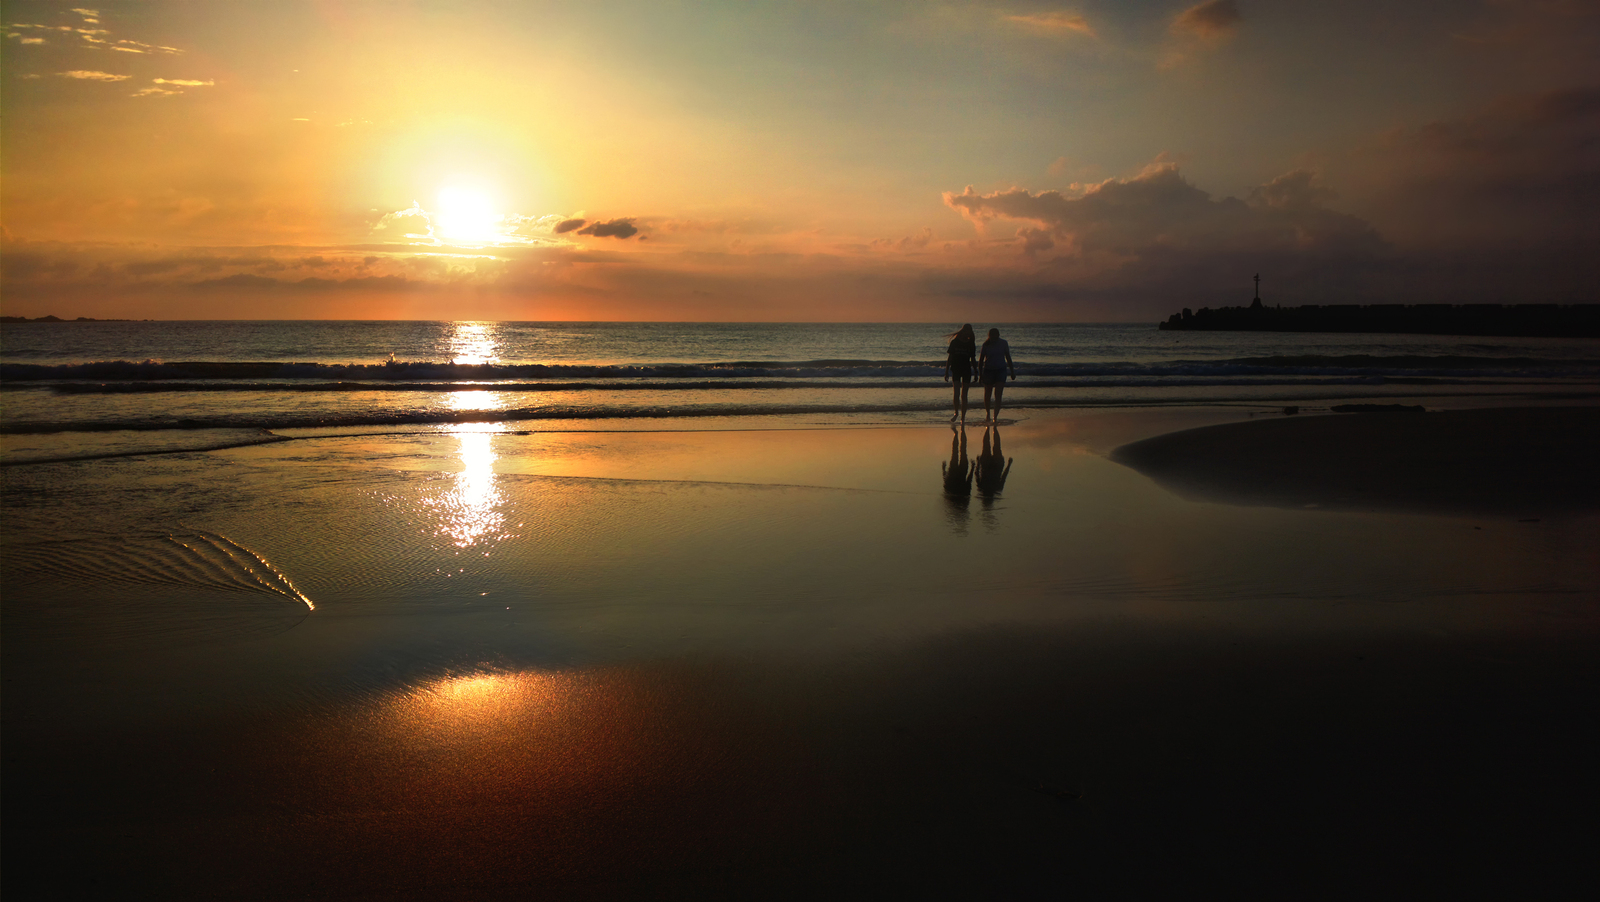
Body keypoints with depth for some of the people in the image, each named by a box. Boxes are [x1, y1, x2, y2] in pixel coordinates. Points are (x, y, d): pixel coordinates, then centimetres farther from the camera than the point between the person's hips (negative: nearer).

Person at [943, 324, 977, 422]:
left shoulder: (971, 344, 4)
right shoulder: (955, 342, 0)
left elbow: (973, 360, 12)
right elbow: (949, 358, 4)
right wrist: (946, 372, 0)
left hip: (967, 370, 1)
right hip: (956, 370, -1)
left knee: (964, 395, 3)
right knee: (956, 393, -13)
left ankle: (963, 417, 10)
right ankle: (956, 413, 10)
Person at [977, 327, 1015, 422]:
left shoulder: (1003, 343, -2)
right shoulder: (986, 345, -7)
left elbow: (1008, 358, 8)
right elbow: (980, 360, -2)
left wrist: (1012, 372, 9)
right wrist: (980, 375, -5)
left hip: (1001, 370, 0)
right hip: (988, 370, 0)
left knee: (998, 395, -12)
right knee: (987, 395, 11)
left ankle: (995, 417, -15)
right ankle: (988, 413, 35)